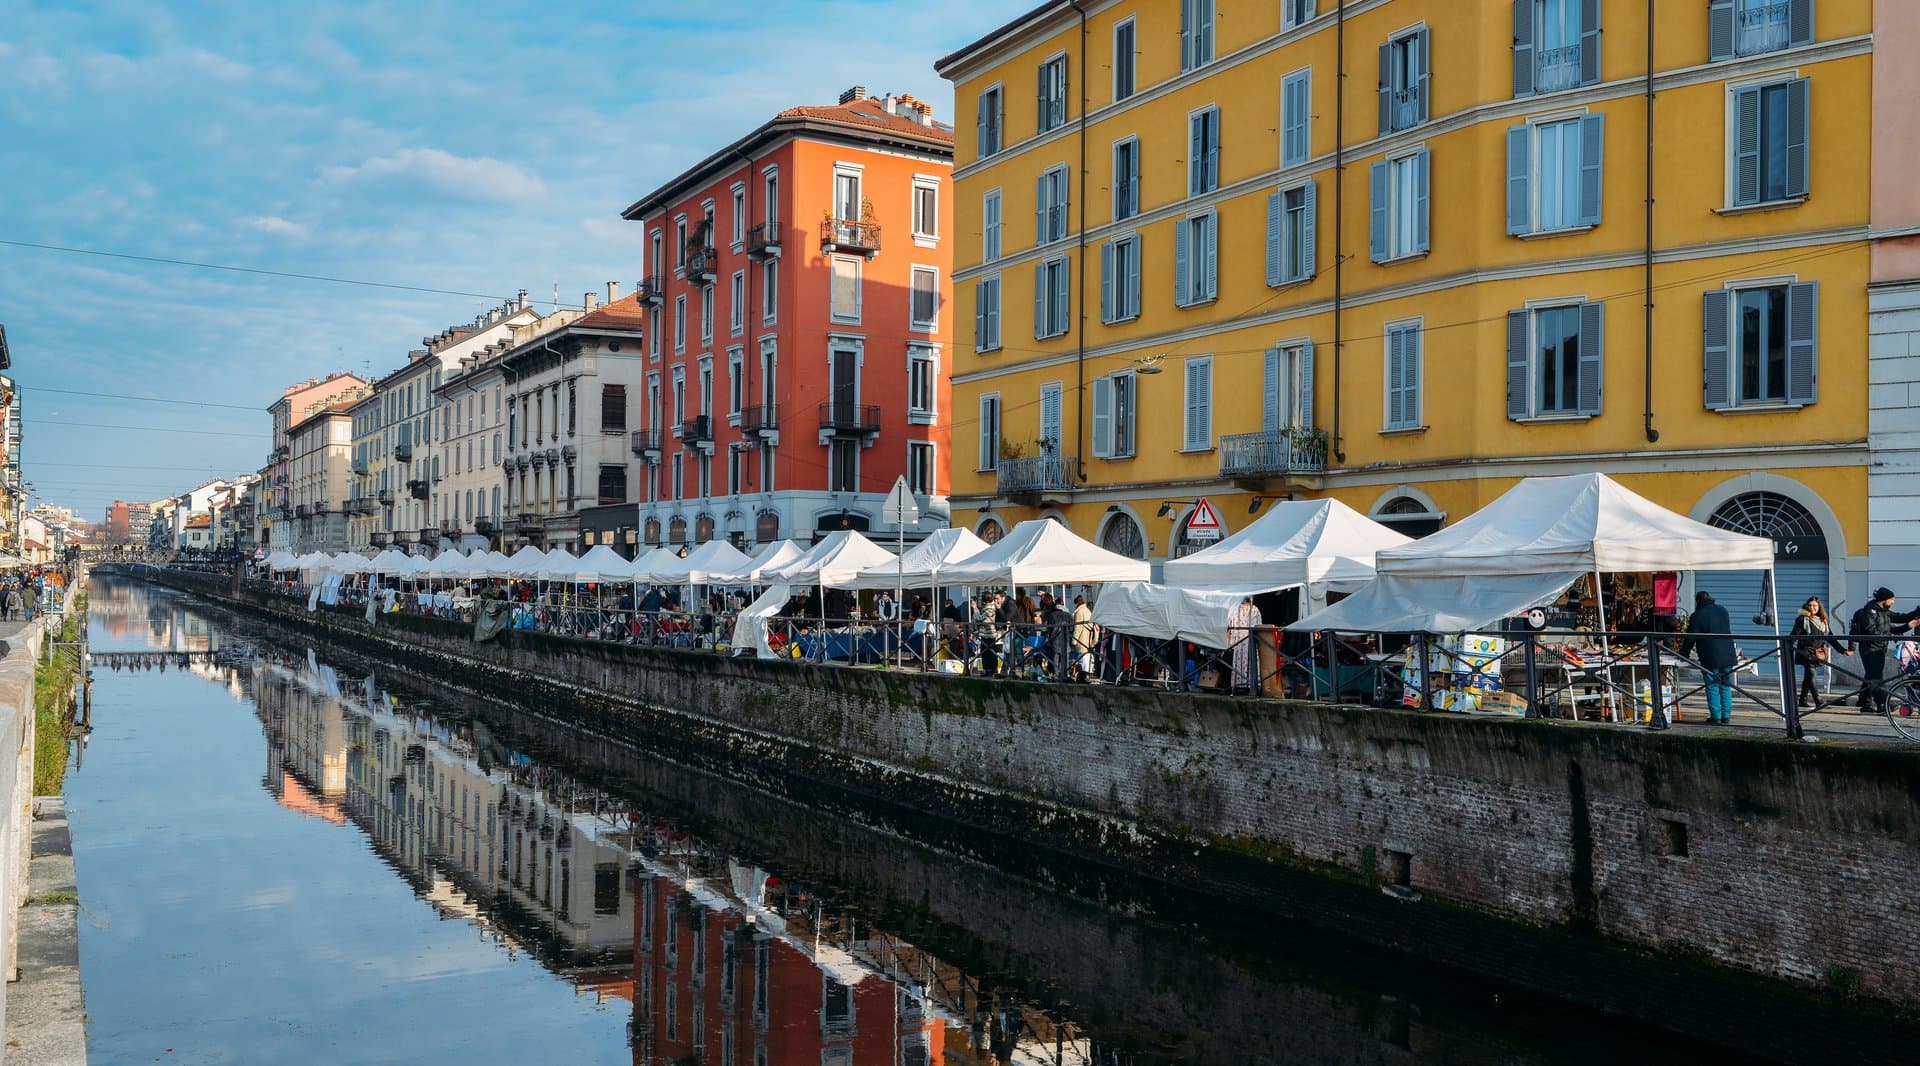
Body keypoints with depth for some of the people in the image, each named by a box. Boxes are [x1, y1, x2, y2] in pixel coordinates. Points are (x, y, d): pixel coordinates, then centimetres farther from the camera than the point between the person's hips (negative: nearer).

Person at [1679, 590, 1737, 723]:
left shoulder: (1697, 616, -7)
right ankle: (1726, 716, 13)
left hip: (1710, 658, -5)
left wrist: (1683, 654, 8)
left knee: (1712, 687, 2)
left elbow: (1690, 638, -5)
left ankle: (1716, 716, 2)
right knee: (1726, 687, 12)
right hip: (1728, 656, 5)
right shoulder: (1722, 611, 12)